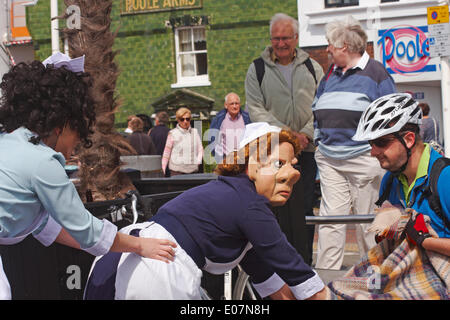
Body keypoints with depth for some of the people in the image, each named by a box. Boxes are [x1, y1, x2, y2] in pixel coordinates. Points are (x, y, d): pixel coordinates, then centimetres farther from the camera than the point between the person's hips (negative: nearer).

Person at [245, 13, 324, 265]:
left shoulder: (312, 68, 11)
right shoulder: (257, 70, 6)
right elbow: (255, 109, -2)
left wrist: (306, 133, -12)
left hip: (306, 149, 2)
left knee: (304, 207, 2)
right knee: (278, 207, -5)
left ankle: (304, 261, 9)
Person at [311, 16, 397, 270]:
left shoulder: (376, 72, -1)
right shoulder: (330, 75, 16)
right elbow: (317, 111, 25)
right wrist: (319, 139, 12)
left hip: (364, 157, -5)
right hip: (329, 159, 5)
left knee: (368, 220, 2)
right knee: (331, 218, -2)